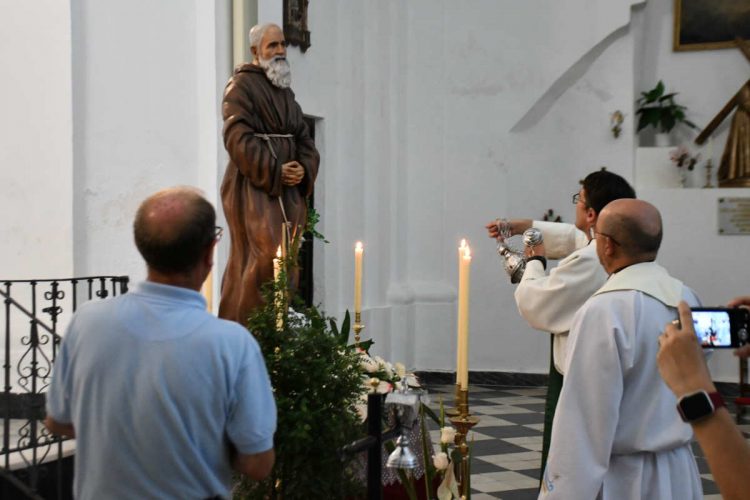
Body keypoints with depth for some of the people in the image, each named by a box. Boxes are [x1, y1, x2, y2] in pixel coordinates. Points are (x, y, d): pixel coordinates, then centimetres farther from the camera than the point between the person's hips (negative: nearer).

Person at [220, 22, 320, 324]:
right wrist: (275, 172, -16)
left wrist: (304, 169, -3)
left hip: (288, 187, 7)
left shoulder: (285, 90, 20)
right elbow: (238, 138, -13)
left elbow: (303, 138, 17)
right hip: (253, 186, -7)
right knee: (264, 255, -16)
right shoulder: (242, 84, -3)